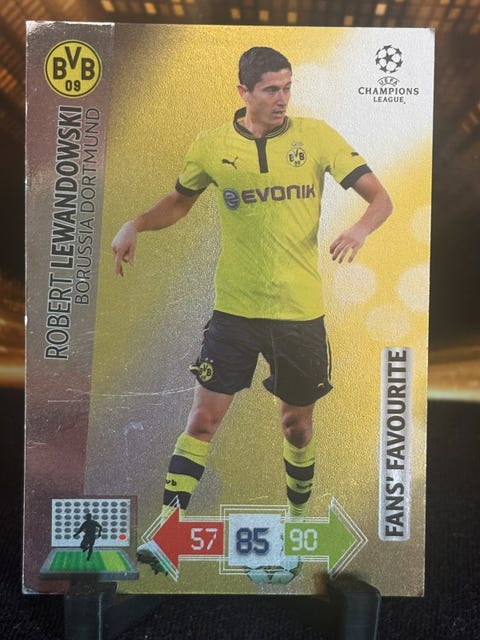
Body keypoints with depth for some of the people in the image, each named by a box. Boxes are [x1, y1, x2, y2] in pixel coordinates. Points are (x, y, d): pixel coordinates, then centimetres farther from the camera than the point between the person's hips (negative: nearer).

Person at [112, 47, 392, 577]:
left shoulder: (315, 136, 1)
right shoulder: (211, 146, 2)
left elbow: (380, 198, 1)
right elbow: (179, 200, 18)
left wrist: (359, 229, -21)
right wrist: (135, 226, 0)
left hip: (301, 310, 1)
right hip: (234, 309, 0)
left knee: (297, 422, 14)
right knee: (204, 417, -3)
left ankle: (298, 514, 40)